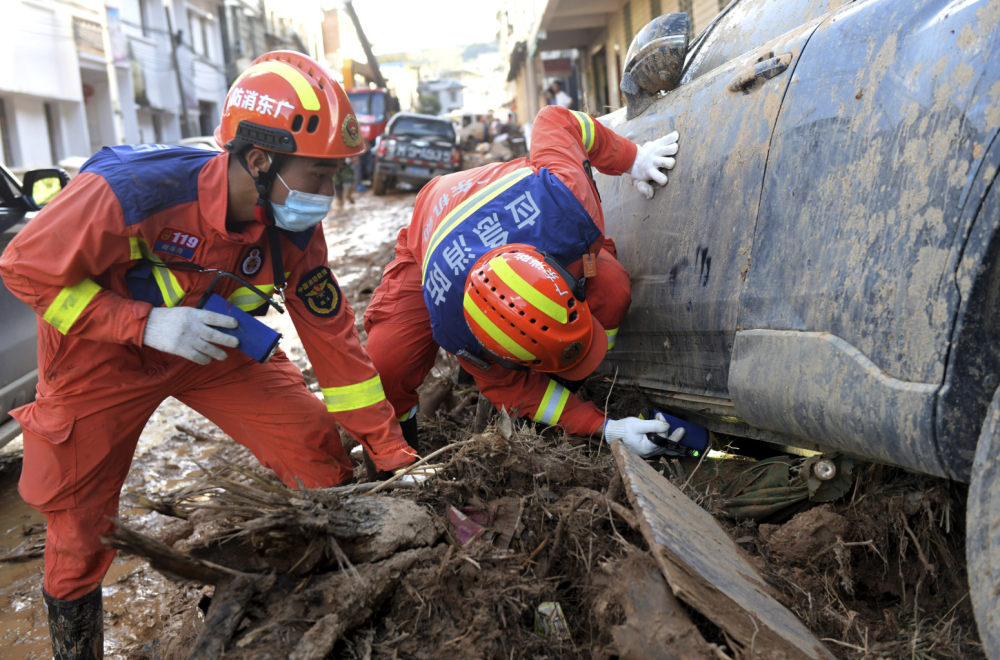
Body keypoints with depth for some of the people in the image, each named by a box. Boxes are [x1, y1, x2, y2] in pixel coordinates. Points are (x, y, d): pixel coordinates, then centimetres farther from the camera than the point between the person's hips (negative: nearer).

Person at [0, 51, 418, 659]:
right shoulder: (132, 191, -35)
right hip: (103, 353, -3)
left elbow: (332, 334, -12)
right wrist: (147, 323, -33)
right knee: (80, 518, 7)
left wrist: (394, 454, -11)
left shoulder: (295, 229, -19)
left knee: (316, 447, -7)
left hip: (211, 343, 4)